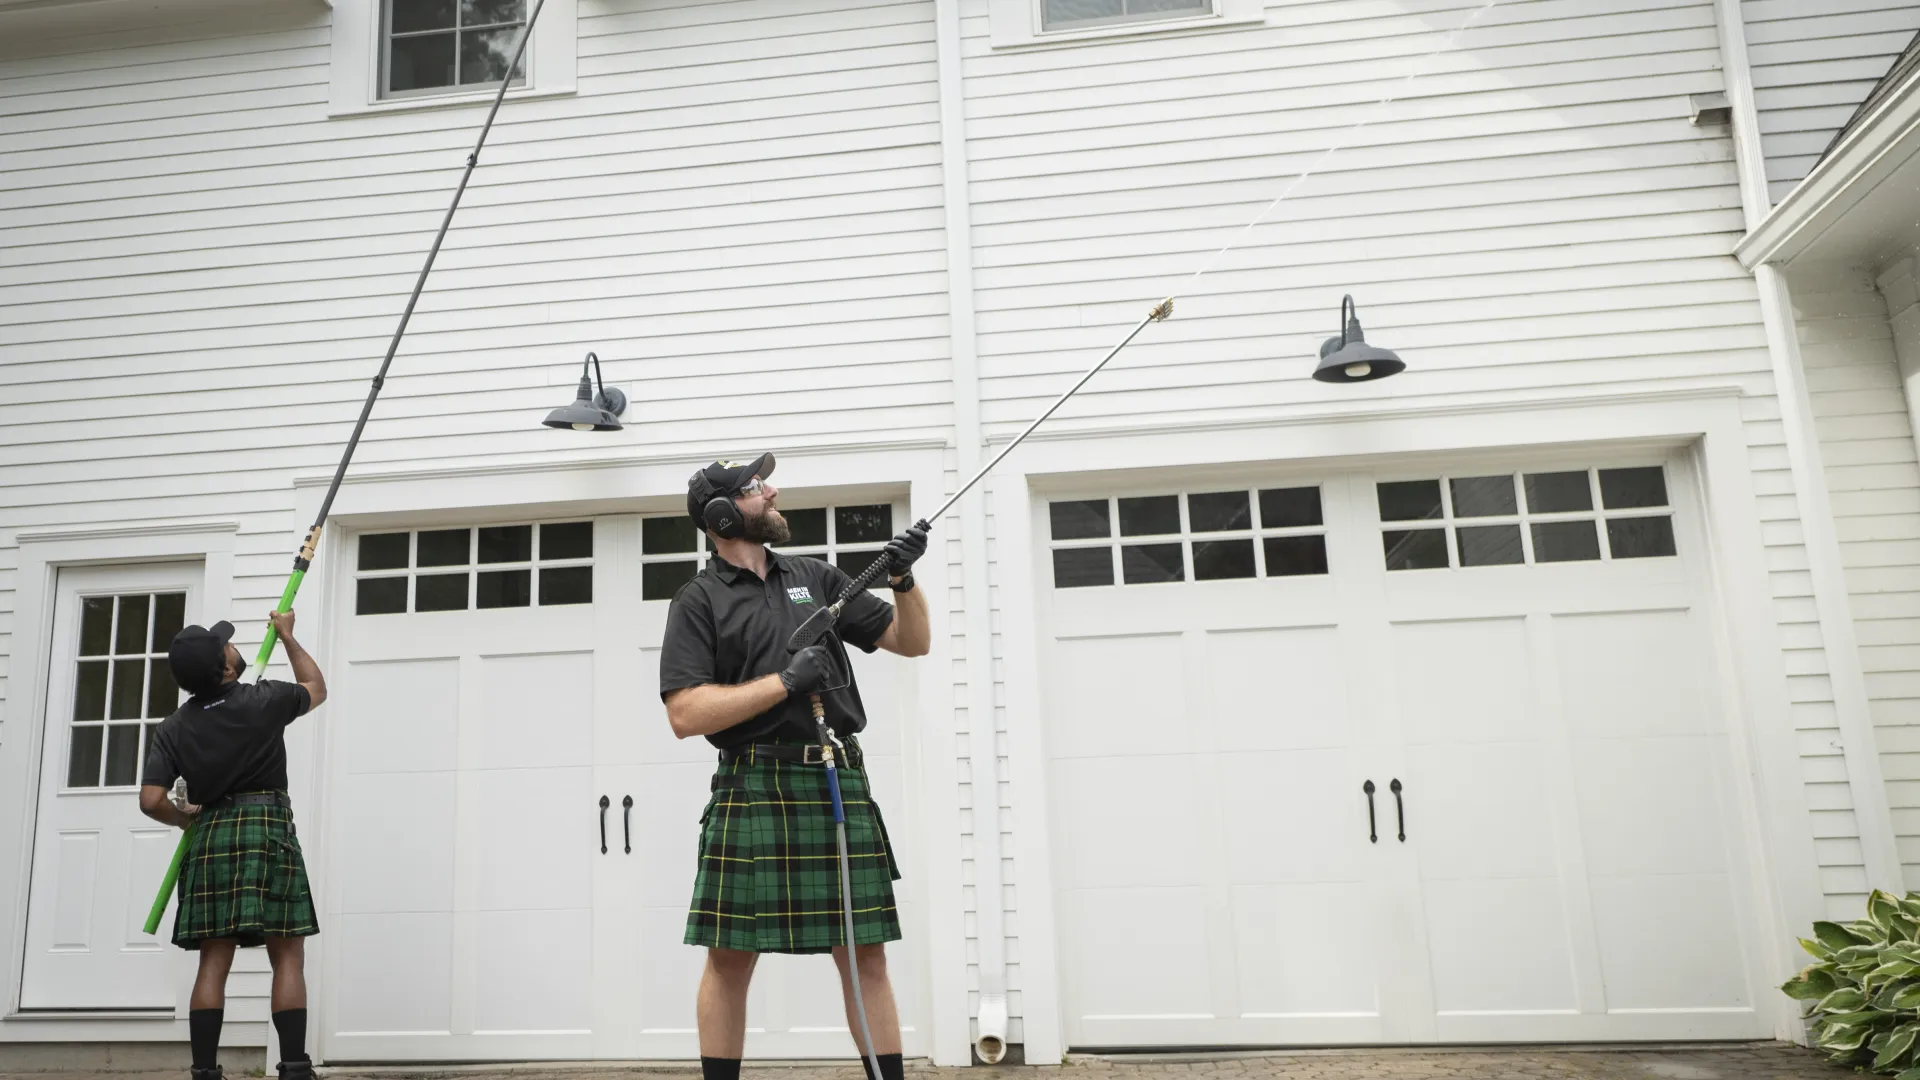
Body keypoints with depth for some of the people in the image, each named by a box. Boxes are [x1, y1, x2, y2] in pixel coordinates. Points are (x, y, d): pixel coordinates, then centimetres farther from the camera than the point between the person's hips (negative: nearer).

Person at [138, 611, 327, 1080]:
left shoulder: (174, 727, 5)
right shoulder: (263, 700, -2)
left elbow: (151, 801, -1)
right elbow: (316, 687, 20)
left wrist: (183, 817, 21)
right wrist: (286, 635, 29)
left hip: (210, 837, 4)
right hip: (268, 830, -3)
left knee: (214, 961, 5)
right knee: (287, 957, -2)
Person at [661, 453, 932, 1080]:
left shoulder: (817, 578, 15)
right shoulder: (698, 601, 3)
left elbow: (911, 642, 18)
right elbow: (685, 714, -9)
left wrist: (903, 578, 1)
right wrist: (786, 681, -13)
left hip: (840, 785, 3)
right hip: (752, 790, -3)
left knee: (865, 953, 5)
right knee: (730, 957, 4)